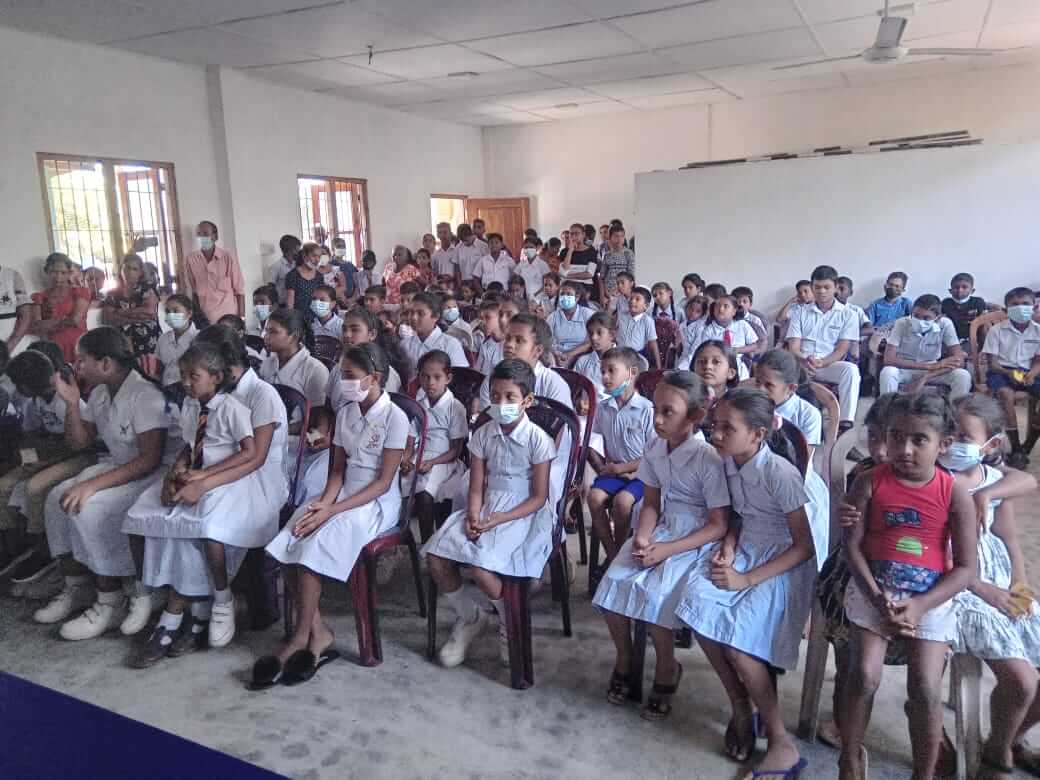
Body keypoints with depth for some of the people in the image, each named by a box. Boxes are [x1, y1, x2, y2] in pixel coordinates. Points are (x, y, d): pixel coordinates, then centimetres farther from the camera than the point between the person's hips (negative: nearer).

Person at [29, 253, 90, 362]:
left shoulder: (80, 292, 13)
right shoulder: (39, 297, 17)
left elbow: (76, 319, -1)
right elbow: (33, 328, 4)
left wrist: (47, 324, 7)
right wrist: (65, 320, -3)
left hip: (78, 346, -1)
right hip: (53, 348, 1)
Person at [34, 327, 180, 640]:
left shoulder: (145, 395, -22)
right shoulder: (99, 393, 6)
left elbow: (150, 459, -28)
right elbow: (81, 442, 15)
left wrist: (92, 485, -31)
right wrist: (72, 403, -1)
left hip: (156, 471, -9)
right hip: (117, 464, 9)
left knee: (90, 508, -26)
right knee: (57, 498, -6)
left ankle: (111, 604, -12)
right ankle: (77, 588, 10)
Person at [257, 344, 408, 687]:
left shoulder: (395, 418, -12)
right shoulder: (345, 414, 9)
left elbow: (383, 482, -15)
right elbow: (338, 470, 9)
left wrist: (333, 510, -21)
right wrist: (323, 502, -12)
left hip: (377, 502, -6)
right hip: (342, 494, 6)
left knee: (313, 547, -26)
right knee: (288, 545, -19)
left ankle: (300, 640, -9)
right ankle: (318, 634, -13)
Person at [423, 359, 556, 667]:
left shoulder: (537, 439, -10)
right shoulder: (483, 434, 5)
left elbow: (539, 497, -10)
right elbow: (476, 487, 4)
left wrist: (499, 520, -19)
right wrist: (473, 518, -16)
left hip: (523, 514, -5)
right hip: (486, 509, 6)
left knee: (480, 565, -28)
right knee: (436, 556, -14)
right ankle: (469, 616, 13)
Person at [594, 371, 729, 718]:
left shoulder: (709, 458, -19)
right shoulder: (655, 447, -1)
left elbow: (719, 525, -16)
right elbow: (651, 503, 7)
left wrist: (667, 550, -21)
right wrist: (642, 537, -13)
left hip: (695, 541, -6)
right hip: (660, 531, 6)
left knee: (654, 594, -25)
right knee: (614, 581, -13)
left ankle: (667, 669, 5)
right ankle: (624, 658, 13)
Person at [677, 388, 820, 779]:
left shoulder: (780, 472, -21)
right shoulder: (730, 460, 0)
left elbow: (804, 546, -17)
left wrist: (748, 579, -21)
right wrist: (727, 550, -6)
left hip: (783, 563, -6)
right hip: (744, 551, 6)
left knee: (738, 639, -24)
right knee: (698, 608, -20)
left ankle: (782, 743, -4)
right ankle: (741, 709, 1)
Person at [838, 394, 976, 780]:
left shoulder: (954, 494, -7)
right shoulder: (870, 483, -6)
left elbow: (966, 568, -5)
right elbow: (852, 546, -5)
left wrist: (920, 605, -16)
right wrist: (878, 597, -15)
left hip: (932, 597, 0)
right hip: (872, 589, 0)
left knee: (926, 688, -9)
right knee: (864, 676, -10)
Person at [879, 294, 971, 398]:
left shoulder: (945, 324, -17)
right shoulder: (902, 323, -21)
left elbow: (959, 360, -21)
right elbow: (889, 359, -29)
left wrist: (924, 378, -32)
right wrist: (929, 366, -33)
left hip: (932, 371, 2)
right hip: (904, 369, -1)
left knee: (963, 376, -24)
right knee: (887, 373, -34)